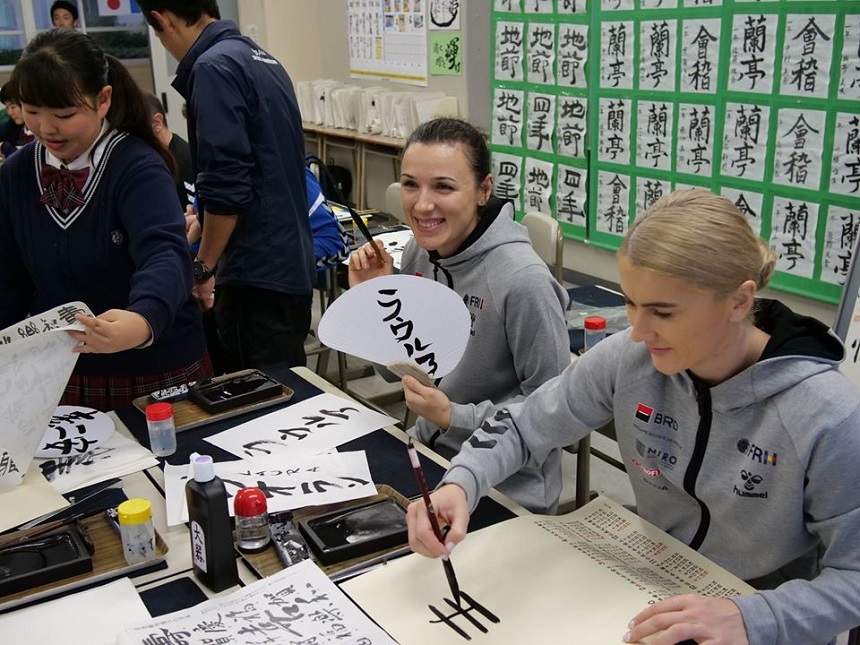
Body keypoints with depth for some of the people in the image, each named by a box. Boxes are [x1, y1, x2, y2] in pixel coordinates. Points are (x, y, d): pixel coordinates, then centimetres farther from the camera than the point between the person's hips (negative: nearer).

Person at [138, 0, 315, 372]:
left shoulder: (214, 67, -14)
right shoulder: (261, 58, 13)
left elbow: (226, 188, -21)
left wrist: (201, 268, -8)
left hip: (258, 272, -9)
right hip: (291, 265, 9)